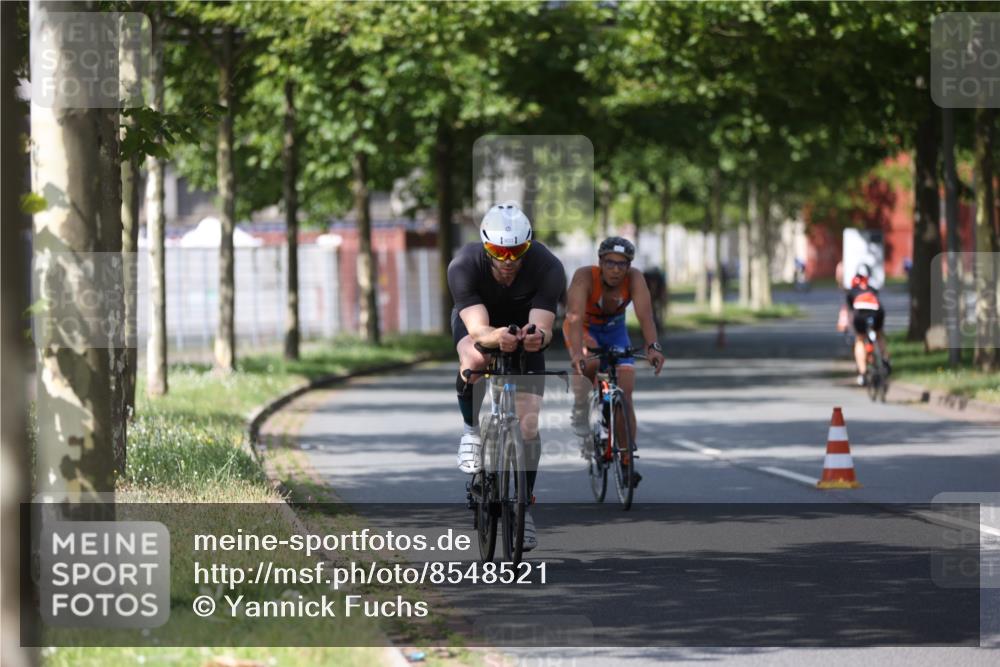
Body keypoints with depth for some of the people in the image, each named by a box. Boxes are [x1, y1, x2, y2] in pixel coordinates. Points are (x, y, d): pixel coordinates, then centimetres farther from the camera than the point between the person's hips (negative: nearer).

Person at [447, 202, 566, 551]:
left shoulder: (548, 268, -33)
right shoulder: (464, 266, -36)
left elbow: (544, 326, -37)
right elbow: (477, 331, -44)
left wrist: (538, 336, -61)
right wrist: (495, 338, -66)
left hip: (524, 326, 1)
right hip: (477, 320, -1)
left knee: (528, 421, -9)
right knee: (475, 360, -37)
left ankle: (523, 506, 7)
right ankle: (473, 431, -9)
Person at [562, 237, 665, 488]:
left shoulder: (634, 279, -26)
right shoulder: (585, 277, -33)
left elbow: (645, 314, -39)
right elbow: (576, 316, -45)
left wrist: (653, 347, -56)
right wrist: (577, 352, -61)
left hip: (614, 330, 2)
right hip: (584, 329, -2)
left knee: (625, 394, -10)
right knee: (591, 363, -36)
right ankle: (581, 411, -9)